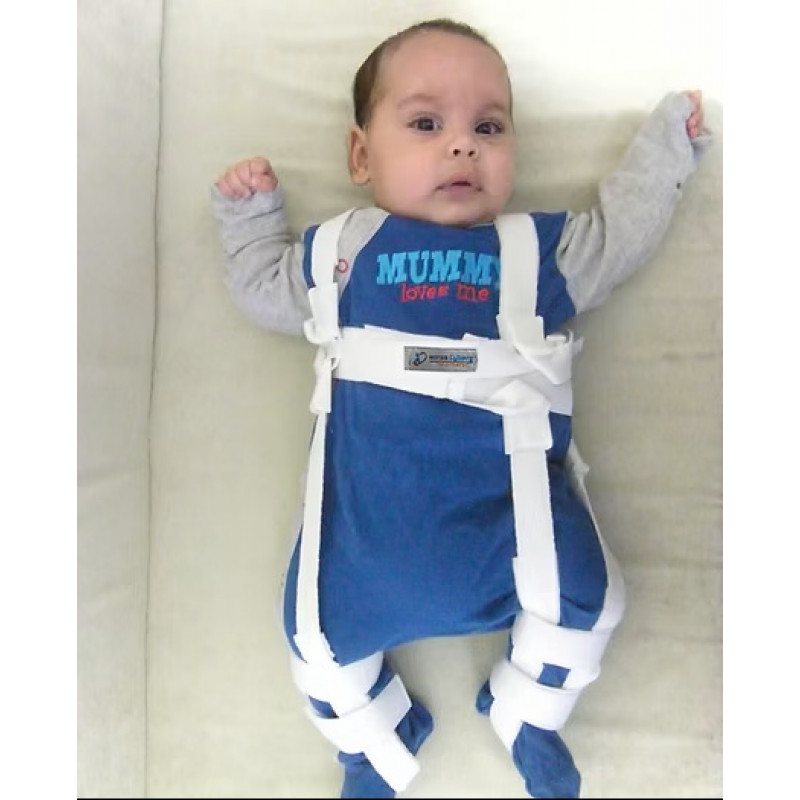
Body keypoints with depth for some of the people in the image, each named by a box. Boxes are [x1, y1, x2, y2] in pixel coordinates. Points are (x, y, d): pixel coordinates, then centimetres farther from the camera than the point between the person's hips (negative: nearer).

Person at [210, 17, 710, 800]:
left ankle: (525, 711, 20)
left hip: (508, 478, 0)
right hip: (369, 490, 1)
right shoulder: (338, 248, 17)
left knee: (582, 596, -14)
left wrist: (669, 134, 33)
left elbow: (622, 230, 27)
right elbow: (261, 288, 30)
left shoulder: (542, 246, 17)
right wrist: (248, 209, 25)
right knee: (319, 626, -2)